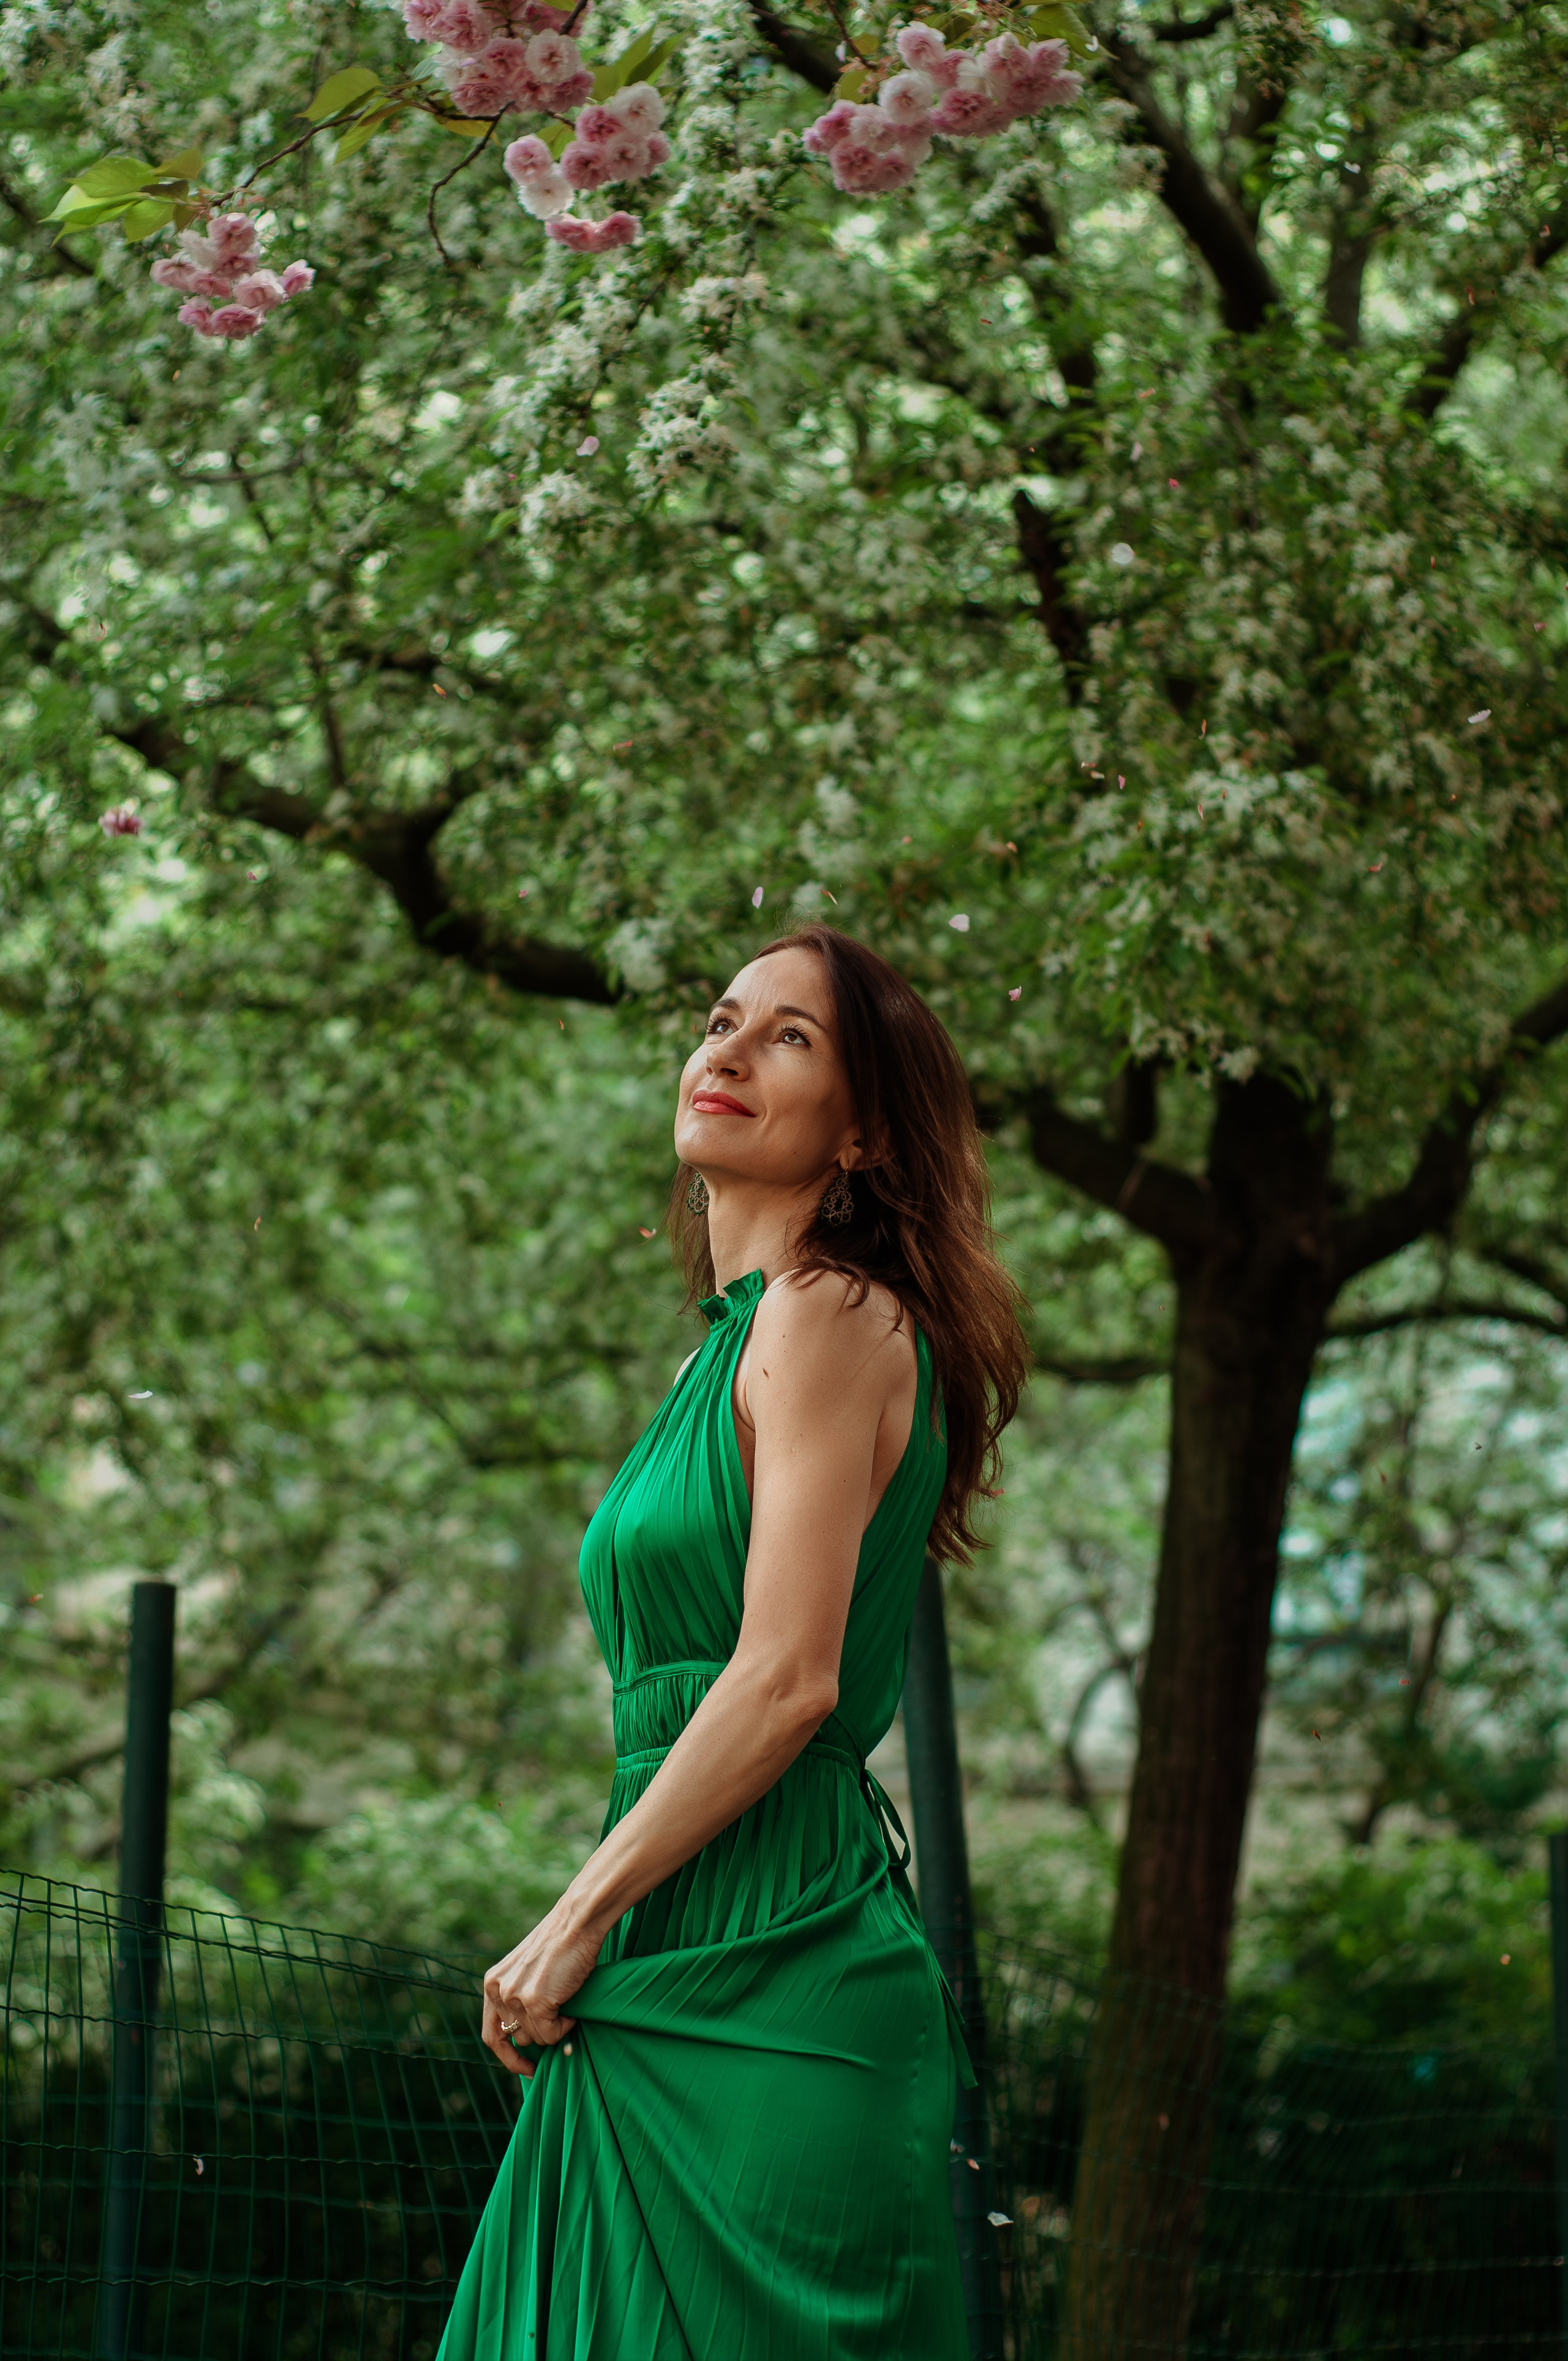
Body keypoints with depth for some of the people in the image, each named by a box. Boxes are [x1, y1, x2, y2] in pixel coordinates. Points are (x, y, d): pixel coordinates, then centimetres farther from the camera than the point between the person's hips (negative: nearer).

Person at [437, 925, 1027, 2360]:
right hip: (687, 1973, 9)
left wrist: (579, 1921, -11)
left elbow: (786, 1681, -16)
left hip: (770, 1965, -9)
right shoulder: (731, 1343, 19)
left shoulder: (828, 1313, -8)